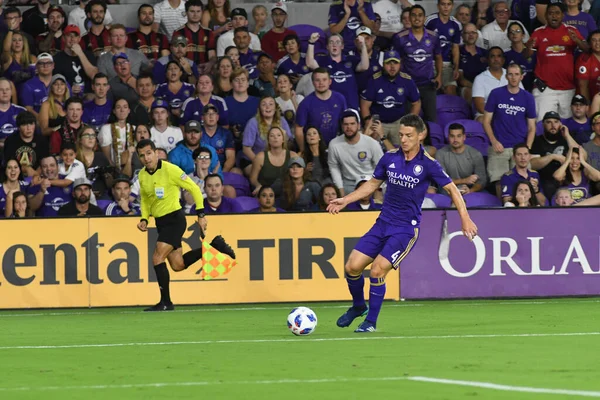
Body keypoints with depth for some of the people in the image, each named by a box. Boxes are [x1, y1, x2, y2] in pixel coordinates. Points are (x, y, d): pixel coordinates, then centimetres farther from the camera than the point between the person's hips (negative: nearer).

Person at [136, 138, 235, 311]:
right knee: (178, 265, 7)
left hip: (174, 219, -7)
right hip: (160, 222, 7)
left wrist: (201, 214, -13)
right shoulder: (142, 175, 3)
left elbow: (194, 189, -12)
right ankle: (213, 245, 26)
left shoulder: (170, 170, -17)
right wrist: (144, 219, 4)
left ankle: (165, 302, -7)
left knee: (157, 257, -17)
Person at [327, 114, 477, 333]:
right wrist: (345, 200, 13)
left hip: (406, 229, -5)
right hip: (383, 224, 5)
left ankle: (371, 321, -1)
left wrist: (465, 219, -10)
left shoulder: (428, 164, -10)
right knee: (352, 267, -5)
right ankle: (358, 306, 24)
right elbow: (373, 183, 18)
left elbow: (452, 189, -3)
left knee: (377, 269, -20)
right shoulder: (390, 157, 3)